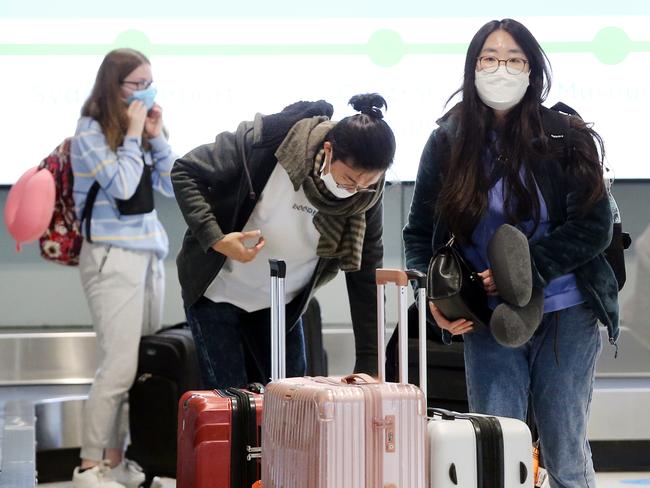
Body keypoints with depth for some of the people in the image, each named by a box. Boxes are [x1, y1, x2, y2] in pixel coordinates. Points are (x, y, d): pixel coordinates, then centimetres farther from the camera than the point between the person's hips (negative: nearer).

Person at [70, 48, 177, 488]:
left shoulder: (143, 129, 13)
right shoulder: (90, 131, -6)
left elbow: (174, 185, 10)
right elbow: (122, 186, -16)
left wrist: (156, 136, 2)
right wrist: (132, 134, -9)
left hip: (150, 253, 7)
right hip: (113, 257, -7)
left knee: (147, 367, 2)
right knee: (121, 366, -13)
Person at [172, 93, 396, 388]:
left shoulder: (366, 193, -15)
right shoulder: (268, 140, -27)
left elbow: (366, 275, -9)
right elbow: (185, 174, -18)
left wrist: (369, 365, -12)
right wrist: (215, 238, -32)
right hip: (217, 293, -4)